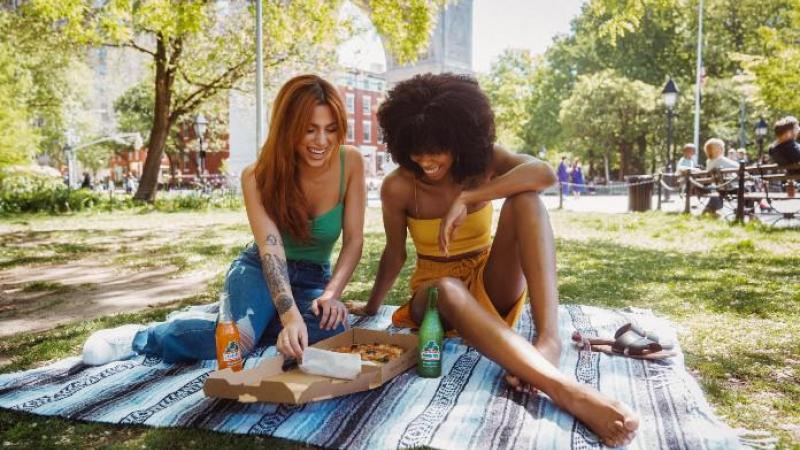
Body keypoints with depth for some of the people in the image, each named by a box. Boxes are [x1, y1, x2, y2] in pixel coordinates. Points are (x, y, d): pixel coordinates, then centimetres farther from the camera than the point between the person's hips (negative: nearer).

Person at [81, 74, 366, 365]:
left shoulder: (351, 163, -13)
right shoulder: (257, 177, -16)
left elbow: (354, 240, -12)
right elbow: (270, 251, -29)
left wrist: (331, 294, -28)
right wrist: (290, 316, -45)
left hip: (313, 279, 3)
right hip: (260, 270, -2)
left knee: (332, 330, -33)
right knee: (237, 338, -35)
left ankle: (229, 316, -6)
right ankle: (141, 337, -6)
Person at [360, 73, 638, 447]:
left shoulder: (483, 159, -8)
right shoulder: (398, 187, -11)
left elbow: (544, 174, -29)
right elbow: (395, 255, 1)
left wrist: (466, 199, -36)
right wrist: (371, 308, 5)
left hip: (491, 286, 2)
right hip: (438, 293, -1)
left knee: (524, 198, -26)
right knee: (447, 289, -42)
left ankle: (548, 340, -39)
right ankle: (566, 391, -57)